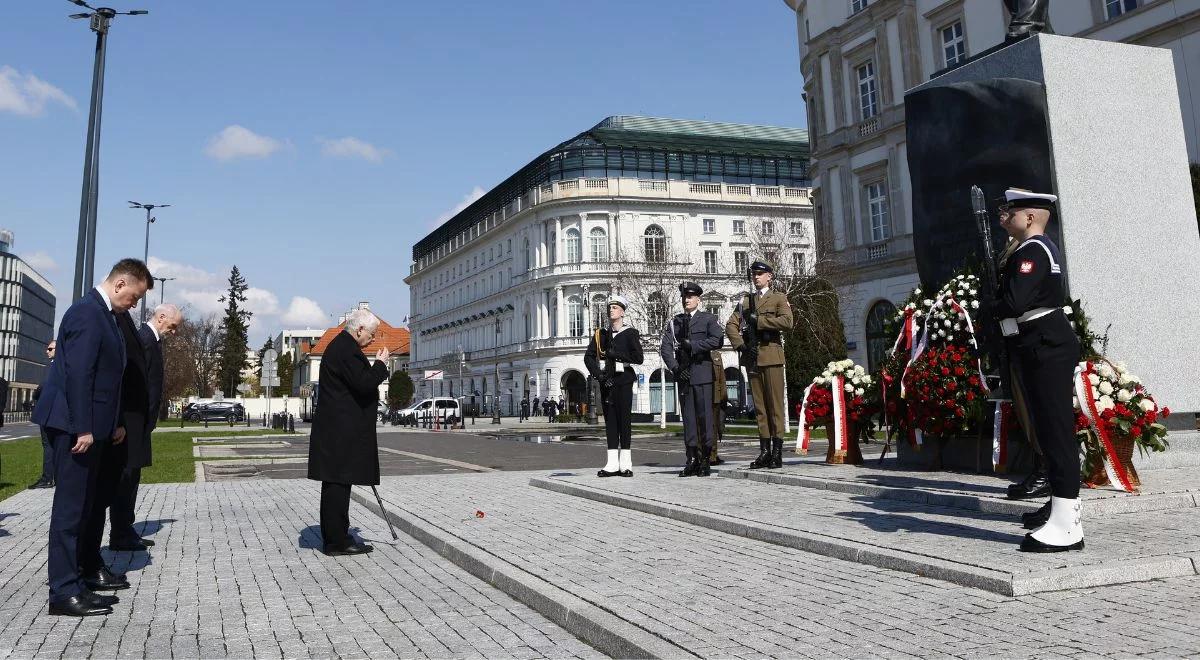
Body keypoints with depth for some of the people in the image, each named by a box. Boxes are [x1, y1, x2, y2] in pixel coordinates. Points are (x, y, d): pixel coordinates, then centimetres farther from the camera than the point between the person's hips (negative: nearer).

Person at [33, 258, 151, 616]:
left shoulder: (104, 315, 15)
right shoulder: (87, 312, -15)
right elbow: (77, 374, -22)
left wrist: (113, 423, 17)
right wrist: (83, 428, -23)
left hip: (91, 425, 10)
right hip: (75, 425, -10)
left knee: (83, 501, 18)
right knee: (70, 504, -6)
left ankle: (84, 569, 30)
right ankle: (64, 591, -1)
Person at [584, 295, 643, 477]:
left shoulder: (630, 333, 1)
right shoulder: (600, 334, 12)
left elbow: (638, 358, -8)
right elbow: (588, 357, 6)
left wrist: (615, 354, -11)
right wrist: (599, 375, -8)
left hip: (623, 380, -4)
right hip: (606, 380, 4)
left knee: (624, 419, -4)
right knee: (610, 421, 4)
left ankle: (626, 464, 0)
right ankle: (612, 464, 7)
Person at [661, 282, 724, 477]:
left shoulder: (708, 319, 6)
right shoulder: (674, 322, 16)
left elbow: (717, 340, -11)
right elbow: (665, 348, 7)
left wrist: (693, 345, -14)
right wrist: (676, 368, -7)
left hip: (702, 374, -4)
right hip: (683, 374, 4)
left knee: (704, 415, -5)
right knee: (687, 417, 4)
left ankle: (705, 460, 0)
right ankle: (692, 459, 8)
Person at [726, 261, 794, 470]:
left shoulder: (779, 298, 6)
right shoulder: (745, 300, 19)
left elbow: (787, 322, -12)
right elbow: (731, 325, 10)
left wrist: (758, 320, -10)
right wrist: (740, 345, -5)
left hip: (771, 356, -4)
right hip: (751, 357, 4)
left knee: (775, 404, -5)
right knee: (759, 405, 5)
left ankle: (777, 452, -3)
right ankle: (764, 451, 9)